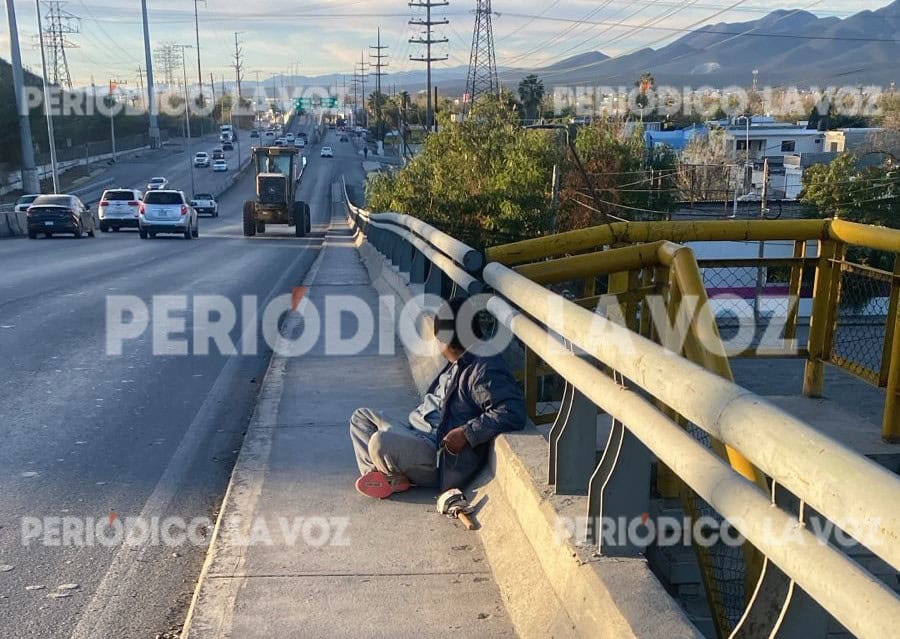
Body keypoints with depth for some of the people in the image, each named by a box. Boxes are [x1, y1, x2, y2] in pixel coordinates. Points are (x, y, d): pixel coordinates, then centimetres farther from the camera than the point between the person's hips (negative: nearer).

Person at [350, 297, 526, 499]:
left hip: (442, 454, -11)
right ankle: (376, 474, -10)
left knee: (381, 441, -35)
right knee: (361, 416, 12)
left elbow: (513, 413, -32)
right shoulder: (457, 364, 13)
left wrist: (466, 433, -30)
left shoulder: (485, 370, -20)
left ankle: (395, 479, -2)